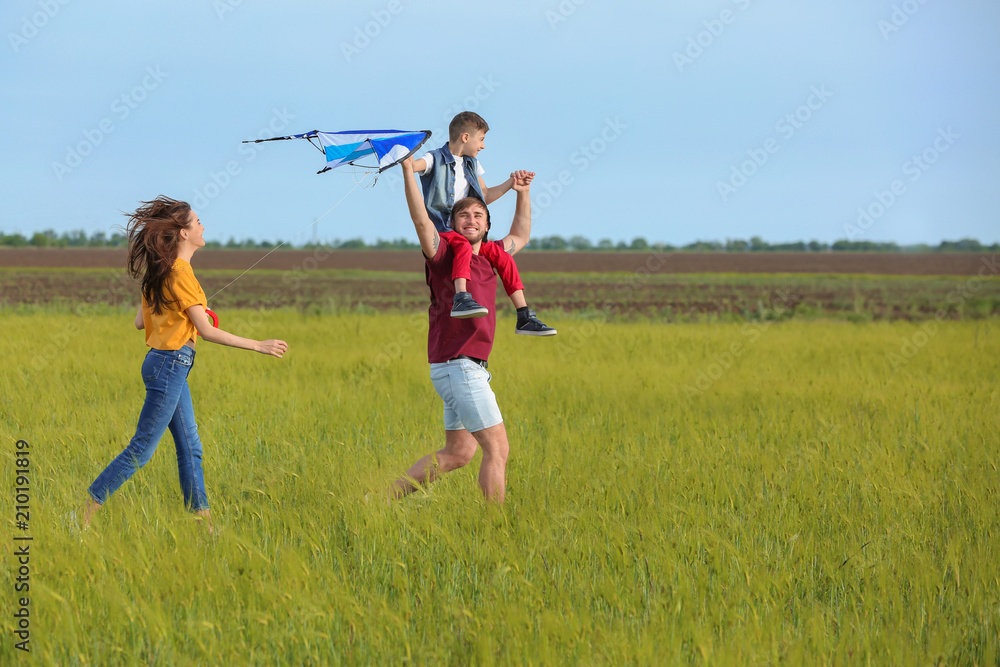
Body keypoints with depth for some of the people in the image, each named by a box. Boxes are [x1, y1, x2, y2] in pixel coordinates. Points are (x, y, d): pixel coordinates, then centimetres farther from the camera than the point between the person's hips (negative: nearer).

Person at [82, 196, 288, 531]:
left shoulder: (160, 270, 10)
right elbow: (206, 331, -18)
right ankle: (83, 512, -3)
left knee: (190, 448, 11)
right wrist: (259, 346, -14)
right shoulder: (180, 272, -17)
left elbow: (140, 321, 13)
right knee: (141, 450, -6)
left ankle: (203, 525, 15)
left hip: (168, 366, 10)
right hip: (171, 365, -10)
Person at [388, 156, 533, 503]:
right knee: (497, 447, -8)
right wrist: (408, 170, -30)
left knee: (458, 452, 12)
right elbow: (422, 221, -22)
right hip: (458, 366, -9)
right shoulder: (444, 253, -6)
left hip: (471, 367, 9)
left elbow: (519, 237, 33)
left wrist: (523, 194, 25)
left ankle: (390, 495, 16)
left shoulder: (487, 255, 16)